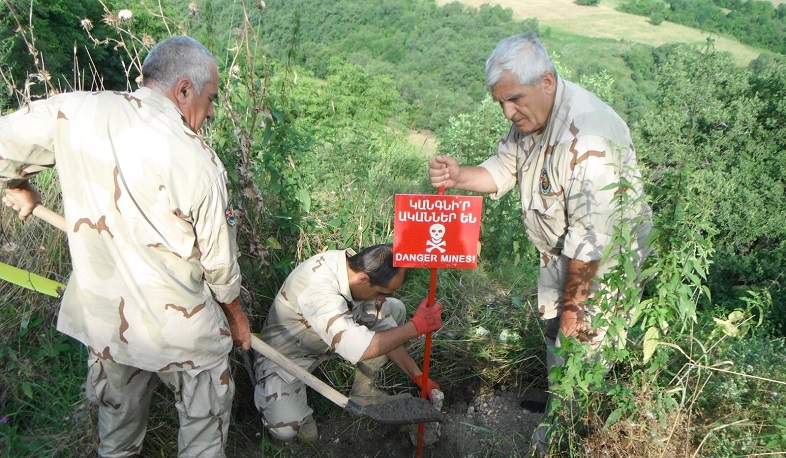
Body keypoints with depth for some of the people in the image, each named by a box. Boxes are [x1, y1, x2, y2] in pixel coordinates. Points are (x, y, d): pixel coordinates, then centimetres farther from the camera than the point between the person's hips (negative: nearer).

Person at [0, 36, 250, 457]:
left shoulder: (75, 111, -13)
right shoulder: (199, 162, -22)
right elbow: (218, 258, -11)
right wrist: (235, 313, 8)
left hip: (100, 315, 5)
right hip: (178, 327, -4)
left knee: (117, 408, 31)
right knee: (205, 415, 22)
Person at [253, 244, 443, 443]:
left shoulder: (362, 268, -15)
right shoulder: (317, 284, -39)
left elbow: (384, 329, -4)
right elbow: (357, 349, -44)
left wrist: (418, 376, -6)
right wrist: (417, 326, -36)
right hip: (286, 354, -7)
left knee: (395, 309, -6)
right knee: (284, 429, -29)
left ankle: (362, 391, 4)